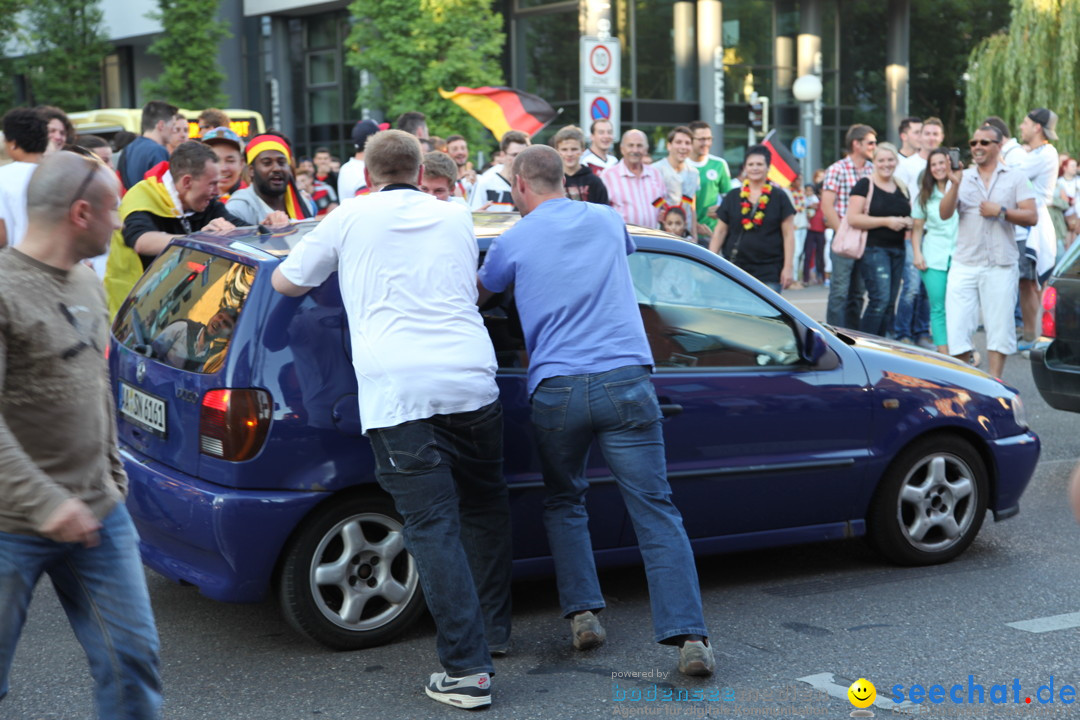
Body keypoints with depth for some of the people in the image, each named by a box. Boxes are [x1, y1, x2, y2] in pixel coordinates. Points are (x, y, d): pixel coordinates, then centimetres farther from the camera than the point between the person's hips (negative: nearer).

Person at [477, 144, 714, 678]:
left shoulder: (512, 243, 7)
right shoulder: (607, 221, 15)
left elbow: (477, 294, 25)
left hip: (556, 391, -1)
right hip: (626, 380, 1)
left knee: (564, 502, 22)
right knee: (655, 509, -1)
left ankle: (583, 613, 12)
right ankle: (688, 636, -10)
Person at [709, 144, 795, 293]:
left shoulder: (779, 197, 4)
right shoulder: (732, 197, 10)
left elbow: (788, 234, 2)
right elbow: (720, 231, 11)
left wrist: (788, 267, -5)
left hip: (769, 274, -2)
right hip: (735, 270, 2)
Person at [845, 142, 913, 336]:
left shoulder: (902, 187, 16)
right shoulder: (865, 185, -4)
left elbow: (909, 214, 29)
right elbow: (853, 219, -13)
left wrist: (908, 222, 4)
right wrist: (886, 221, -18)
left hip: (898, 250, 7)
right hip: (873, 249, -7)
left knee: (889, 304, 6)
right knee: (880, 299, -17)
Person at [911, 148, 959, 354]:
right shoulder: (925, 196, 14)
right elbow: (917, 228, 14)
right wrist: (917, 253, 4)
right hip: (934, 258, 2)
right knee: (938, 308, -2)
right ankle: (943, 354, -1)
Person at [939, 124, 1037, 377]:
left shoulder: (1015, 178, 7)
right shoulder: (962, 177, 12)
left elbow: (1032, 217, -1)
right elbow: (945, 214, -2)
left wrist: (1001, 211, -12)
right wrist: (955, 186, -16)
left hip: (1001, 265, -1)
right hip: (964, 265, 2)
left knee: (999, 326, 2)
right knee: (956, 325, -3)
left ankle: (994, 380, 11)